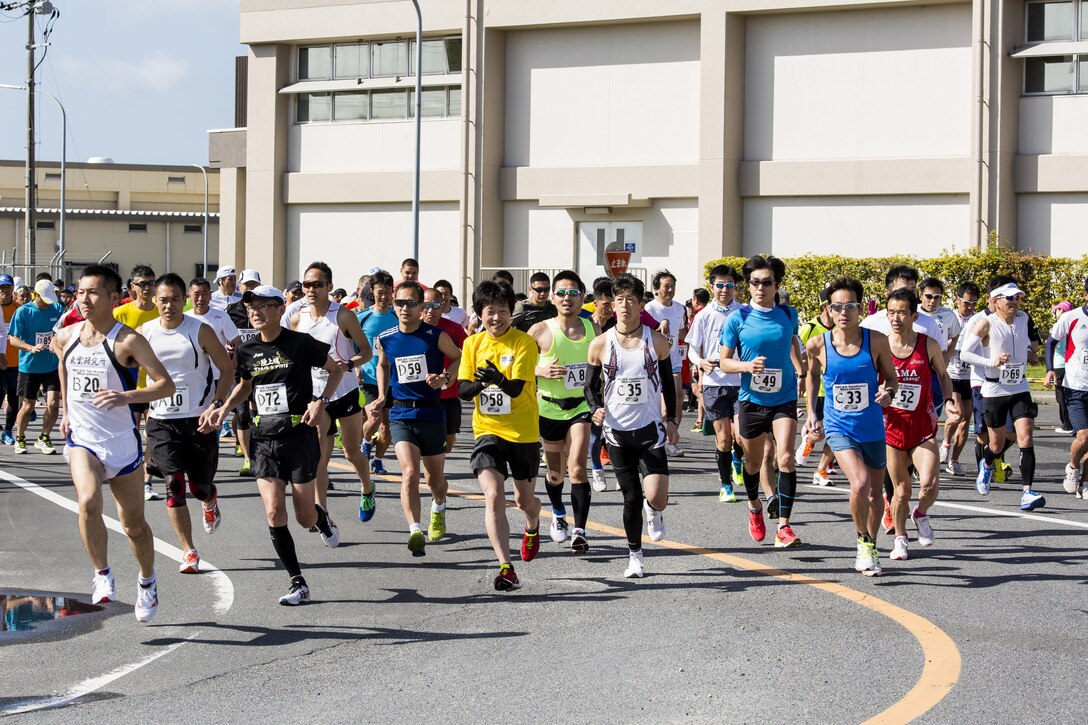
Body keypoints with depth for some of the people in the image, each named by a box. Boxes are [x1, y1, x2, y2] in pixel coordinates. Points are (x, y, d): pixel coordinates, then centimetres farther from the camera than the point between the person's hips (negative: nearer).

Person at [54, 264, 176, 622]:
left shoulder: (127, 341, -14)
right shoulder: (65, 337, 1)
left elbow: (166, 384, -18)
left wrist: (128, 396, -33)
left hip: (122, 441, -2)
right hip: (82, 438, 2)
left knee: (133, 522, 10)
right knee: (88, 502, -26)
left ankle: (147, 580, 35)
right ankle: (103, 576, -8)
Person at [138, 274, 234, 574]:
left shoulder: (200, 330, -7)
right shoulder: (144, 333, -1)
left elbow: (227, 370, -2)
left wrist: (216, 406, -14)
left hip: (199, 419, -1)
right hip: (162, 420, 1)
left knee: (200, 486, 5)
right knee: (174, 484, -10)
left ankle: (210, 504, 44)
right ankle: (189, 552, -2)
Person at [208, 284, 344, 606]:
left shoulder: (300, 343, -9)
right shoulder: (247, 350, 4)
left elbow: (336, 369, 3)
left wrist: (320, 401, -10)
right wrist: (225, 407, 6)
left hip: (299, 436, -3)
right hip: (264, 439, 4)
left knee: (304, 518, 2)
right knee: (274, 515, -8)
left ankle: (322, 517, 41)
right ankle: (298, 583, 3)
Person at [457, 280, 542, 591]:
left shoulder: (524, 342, -10)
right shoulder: (473, 343, 2)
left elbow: (516, 388, -20)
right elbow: (461, 389, -1)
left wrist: (499, 380, -42)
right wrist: (480, 383, -23)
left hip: (524, 433, -1)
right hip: (488, 430, 1)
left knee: (524, 499, 15)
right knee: (493, 495, -18)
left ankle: (532, 528, 52)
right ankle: (505, 568, -17)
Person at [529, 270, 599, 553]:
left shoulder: (592, 329, -1)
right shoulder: (540, 331, -9)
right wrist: (540, 370, -20)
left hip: (580, 406, 0)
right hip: (549, 407, 0)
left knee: (577, 468, -17)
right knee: (556, 472, 15)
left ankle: (579, 530, -15)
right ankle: (558, 515, 45)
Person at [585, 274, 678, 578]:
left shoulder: (657, 341, -1)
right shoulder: (600, 344, -2)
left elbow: (668, 382, 10)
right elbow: (591, 385, 6)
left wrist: (671, 420, 6)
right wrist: (597, 409, -13)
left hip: (650, 428, -1)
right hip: (617, 430, 1)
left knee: (656, 498, -12)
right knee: (631, 498, 4)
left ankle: (654, 512, 25)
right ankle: (634, 555, 22)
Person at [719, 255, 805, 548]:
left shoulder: (788, 315, 1)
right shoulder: (738, 319, -6)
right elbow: (724, 362, -2)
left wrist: (802, 371, 26)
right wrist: (748, 365, -20)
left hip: (784, 399, 0)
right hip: (751, 400, 0)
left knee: (786, 458, -17)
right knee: (753, 462, 14)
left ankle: (783, 526, -15)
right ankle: (754, 507, 44)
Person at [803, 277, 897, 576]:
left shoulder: (876, 341, -9)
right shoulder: (818, 344, -8)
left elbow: (891, 377, 4)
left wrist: (888, 391, -17)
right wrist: (812, 412, 7)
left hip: (872, 427, 2)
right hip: (838, 427, -2)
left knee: (875, 493, 14)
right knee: (860, 483, -23)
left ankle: (870, 548, 37)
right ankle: (863, 541, 1)